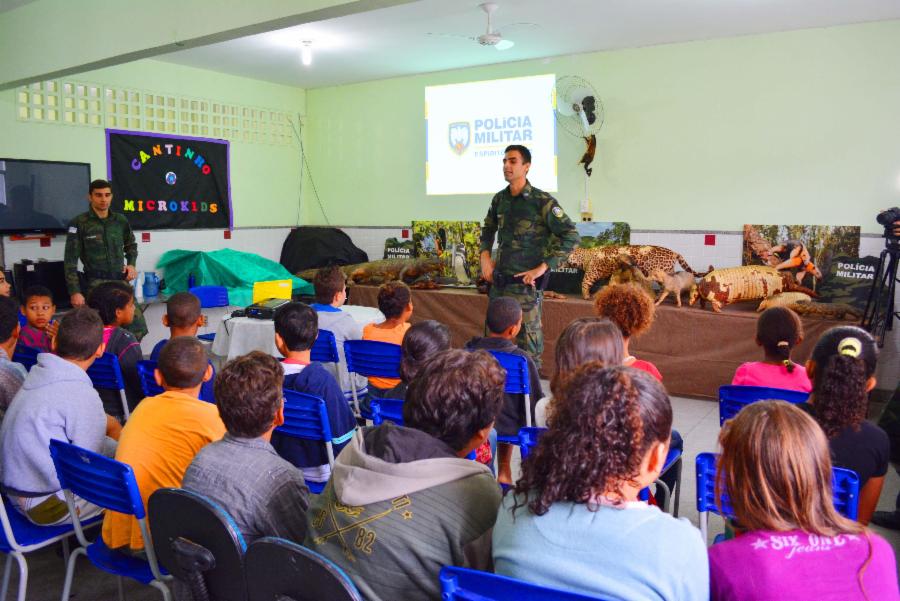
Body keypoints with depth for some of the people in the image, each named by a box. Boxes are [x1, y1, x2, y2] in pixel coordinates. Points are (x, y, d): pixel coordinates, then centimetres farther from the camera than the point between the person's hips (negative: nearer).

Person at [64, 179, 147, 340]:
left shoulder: (120, 220, 8)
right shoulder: (79, 223, -4)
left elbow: (131, 245, 27)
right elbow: (70, 260, -5)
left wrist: (131, 264, 8)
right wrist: (75, 291, -11)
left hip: (121, 282, 4)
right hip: (96, 284, -4)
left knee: (139, 329, 3)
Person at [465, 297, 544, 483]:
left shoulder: (469, 350, -11)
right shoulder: (522, 359, -20)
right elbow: (536, 400, -11)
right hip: (507, 426, -3)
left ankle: (503, 471, 40)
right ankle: (504, 472, 35)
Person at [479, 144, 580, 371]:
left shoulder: (542, 201, -10)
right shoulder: (499, 199, 9)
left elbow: (571, 237, -13)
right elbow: (488, 230, 25)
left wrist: (542, 268, -15)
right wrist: (485, 257, 8)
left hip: (526, 284, -6)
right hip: (499, 282, 6)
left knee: (528, 342, 1)